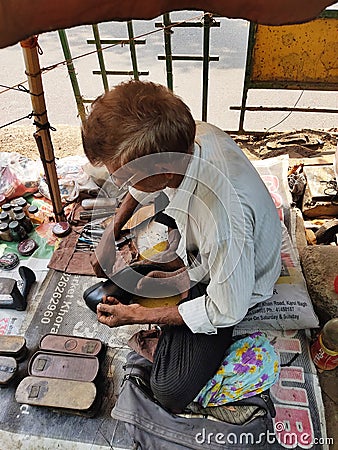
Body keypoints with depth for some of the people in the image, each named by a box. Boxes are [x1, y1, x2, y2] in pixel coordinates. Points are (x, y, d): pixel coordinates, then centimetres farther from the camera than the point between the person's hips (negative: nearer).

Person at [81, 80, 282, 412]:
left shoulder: (224, 221, -45)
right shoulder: (190, 135, -25)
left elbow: (225, 312, -27)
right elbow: (144, 185, 0)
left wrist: (137, 315, -19)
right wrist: (111, 233, -1)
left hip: (230, 284, -6)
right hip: (195, 242, 7)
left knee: (170, 391, -15)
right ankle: (180, 278, 9)